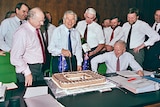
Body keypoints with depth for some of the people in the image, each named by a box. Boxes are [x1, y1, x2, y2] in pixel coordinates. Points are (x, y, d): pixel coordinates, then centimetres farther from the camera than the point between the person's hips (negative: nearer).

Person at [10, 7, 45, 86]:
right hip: (28, 69, -8)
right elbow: (16, 57, -22)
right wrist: (27, 72, -22)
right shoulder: (22, 32, -19)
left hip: (39, 68, 8)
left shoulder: (36, 29, 7)